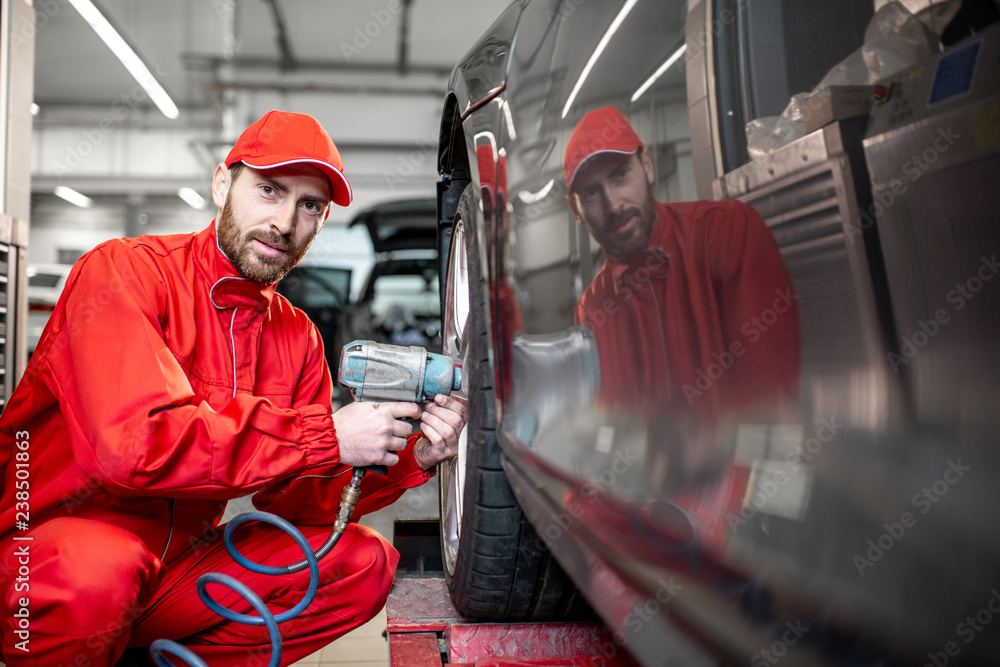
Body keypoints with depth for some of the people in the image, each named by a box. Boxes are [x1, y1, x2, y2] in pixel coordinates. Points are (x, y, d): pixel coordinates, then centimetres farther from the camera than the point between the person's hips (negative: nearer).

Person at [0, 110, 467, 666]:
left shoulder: (298, 337, 6)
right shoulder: (126, 270, -13)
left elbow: (292, 497, 2)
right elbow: (134, 441, -29)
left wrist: (409, 460, -16)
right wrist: (327, 437, -26)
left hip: (176, 567, 6)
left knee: (364, 561, -7)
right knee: (95, 568, -38)